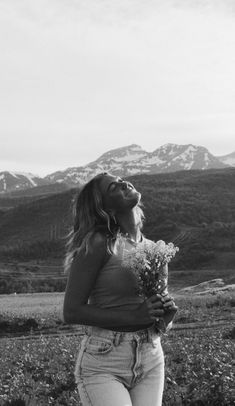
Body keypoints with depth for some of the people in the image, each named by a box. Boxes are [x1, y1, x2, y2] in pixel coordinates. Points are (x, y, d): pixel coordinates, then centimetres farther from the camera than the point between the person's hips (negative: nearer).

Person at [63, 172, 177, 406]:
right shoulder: (97, 243, -12)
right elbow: (71, 312, -15)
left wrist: (165, 309, -1)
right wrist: (134, 317, -21)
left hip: (151, 360, 6)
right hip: (103, 363, -6)